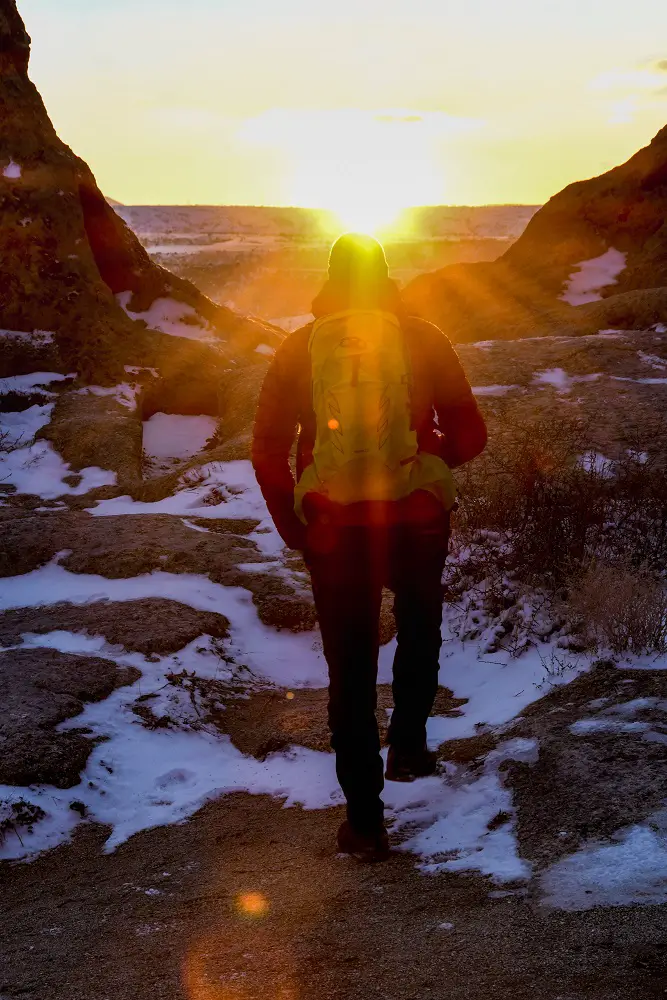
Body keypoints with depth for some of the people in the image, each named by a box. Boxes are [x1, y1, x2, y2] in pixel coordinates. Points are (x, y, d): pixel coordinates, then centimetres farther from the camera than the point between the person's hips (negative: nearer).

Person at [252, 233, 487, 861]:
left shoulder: (299, 348, 3)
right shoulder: (423, 340, 0)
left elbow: (267, 450, 1)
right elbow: (469, 434, 0)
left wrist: (292, 528, 10)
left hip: (332, 528, 0)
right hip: (417, 521, 0)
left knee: (350, 669, 8)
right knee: (419, 626, 30)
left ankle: (365, 822, 10)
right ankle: (408, 746, 25)